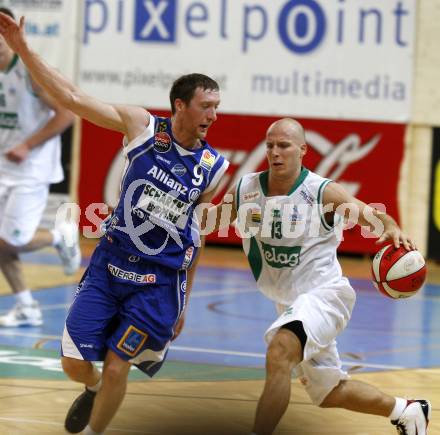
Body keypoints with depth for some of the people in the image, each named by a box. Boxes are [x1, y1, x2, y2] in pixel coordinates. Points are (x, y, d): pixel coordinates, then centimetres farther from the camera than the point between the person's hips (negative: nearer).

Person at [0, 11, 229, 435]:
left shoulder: (213, 167, -4)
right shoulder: (142, 126, -6)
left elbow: (197, 232, 7)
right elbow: (71, 98, -9)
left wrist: (184, 298, 11)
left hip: (160, 281, -1)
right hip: (110, 262, 1)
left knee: (116, 368, -2)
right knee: (74, 362, 2)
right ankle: (93, 389, 38)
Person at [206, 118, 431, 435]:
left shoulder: (324, 192, -14)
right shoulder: (246, 191, -2)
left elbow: (374, 217, -11)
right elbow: (203, 224, 7)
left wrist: (393, 231, -31)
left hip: (324, 293, -7)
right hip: (289, 301, 7)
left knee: (279, 353, -34)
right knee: (330, 393, 18)